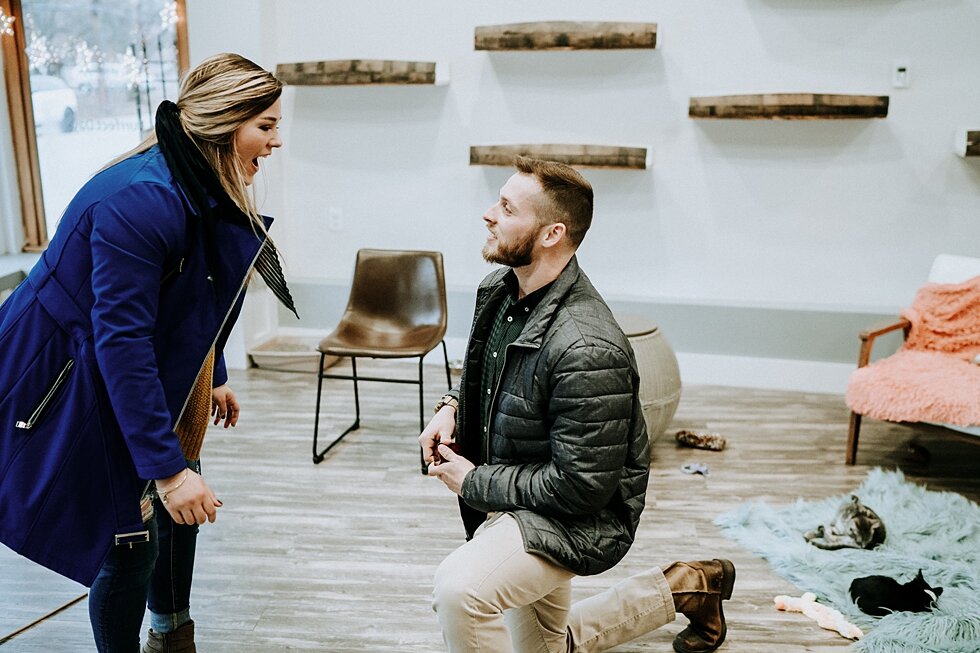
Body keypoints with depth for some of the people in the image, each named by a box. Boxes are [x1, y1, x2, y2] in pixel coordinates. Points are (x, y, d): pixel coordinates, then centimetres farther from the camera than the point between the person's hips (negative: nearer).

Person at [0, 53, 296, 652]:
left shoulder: (204, 187, -2)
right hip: (71, 379, -9)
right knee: (128, 539, -3)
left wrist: (214, 378, 20)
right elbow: (121, 342, -33)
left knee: (181, 507, 17)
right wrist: (166, 467, -32)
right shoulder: (140, 198, -30)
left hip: (147, 369, 9)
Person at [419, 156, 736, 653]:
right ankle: (686, 587, 39)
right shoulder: (498, 290, -5)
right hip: (518, 501, 9)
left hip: (578, 519, -9)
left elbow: (581, 487, -28)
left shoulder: (586, 350, -32)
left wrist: (473, 482, -19)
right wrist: (453, 406, -6)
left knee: (458, 587, -34)